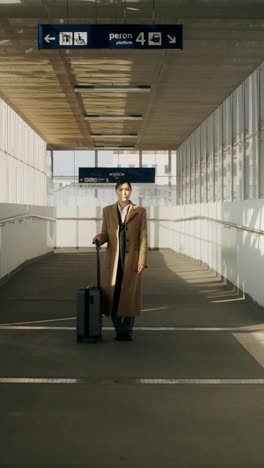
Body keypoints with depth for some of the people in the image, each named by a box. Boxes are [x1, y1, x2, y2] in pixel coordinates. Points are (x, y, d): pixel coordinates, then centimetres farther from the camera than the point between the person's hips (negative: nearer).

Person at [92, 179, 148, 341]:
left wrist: (142, 261, -10)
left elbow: (143, 237, -2)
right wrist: (99, 237, -16)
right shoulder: (108, 211, 6)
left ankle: (128, 331, 8)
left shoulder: (140, 211, 0)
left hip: (132, 259, -2)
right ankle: (119, 330, 10)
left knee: (130, 295, -2)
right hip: (113, 259, 2)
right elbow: (106, 234, 8)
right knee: (113, 294, -1)